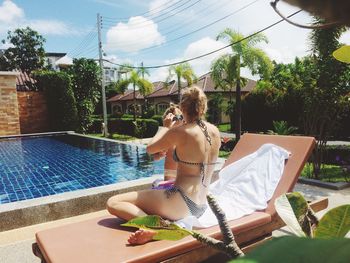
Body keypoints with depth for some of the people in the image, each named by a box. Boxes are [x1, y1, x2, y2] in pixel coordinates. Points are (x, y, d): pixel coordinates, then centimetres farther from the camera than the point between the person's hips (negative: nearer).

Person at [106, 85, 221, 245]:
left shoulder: (180, 132, -15)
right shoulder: (215, 131, 4)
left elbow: (150, 149, 2)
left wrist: (166, 127, 15)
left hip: (182, 203, -8)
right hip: (201, 207, 9)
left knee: (113, 203, -8)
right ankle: (163, 222, 6)